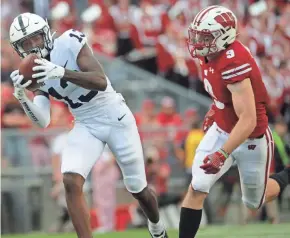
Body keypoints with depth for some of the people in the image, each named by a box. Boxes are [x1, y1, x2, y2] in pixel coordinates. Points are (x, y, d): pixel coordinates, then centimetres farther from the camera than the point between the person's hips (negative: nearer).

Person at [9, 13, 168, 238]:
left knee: (138, 189, 11)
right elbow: (43, 121, -12)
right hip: (86, 126, 4)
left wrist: (61, 72, -42)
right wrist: (21, 96, -29)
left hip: (116, 118, -4)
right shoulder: (34, 72, -4)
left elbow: (101, 82, -31)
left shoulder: (69, 44, -19)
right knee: (71, 182, -23)